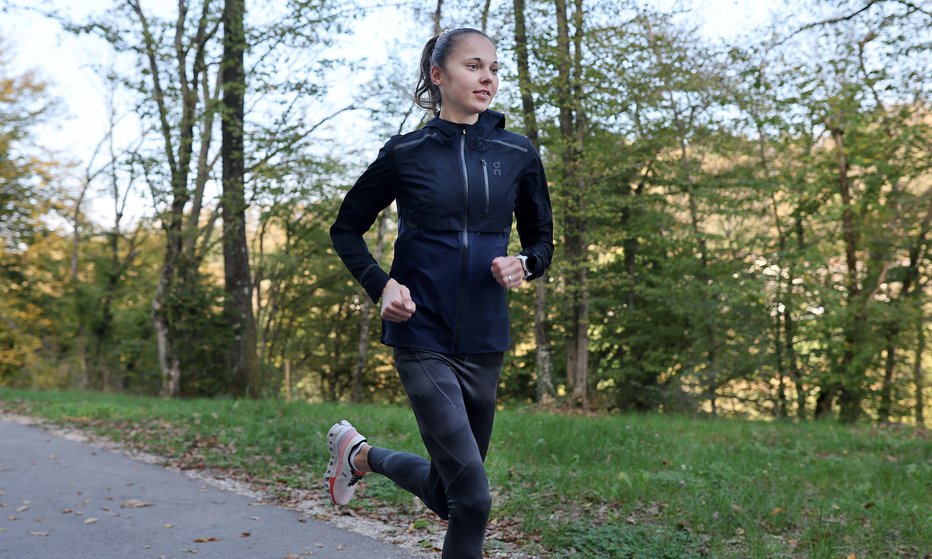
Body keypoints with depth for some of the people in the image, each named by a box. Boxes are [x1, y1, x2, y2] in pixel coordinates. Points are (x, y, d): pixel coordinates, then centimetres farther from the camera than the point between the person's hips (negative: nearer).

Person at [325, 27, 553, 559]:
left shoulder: (518, 155, 3)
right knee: (473, 495, -12)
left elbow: (542, 240, 13)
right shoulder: (406, 153, -3)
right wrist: (382, 284, -9)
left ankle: (361, 453, 41)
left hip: (485, 340, 4)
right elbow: (347, 229, 8)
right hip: (423, 337, -4)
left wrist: (524, 264, -10)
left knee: (445, 495, 14)